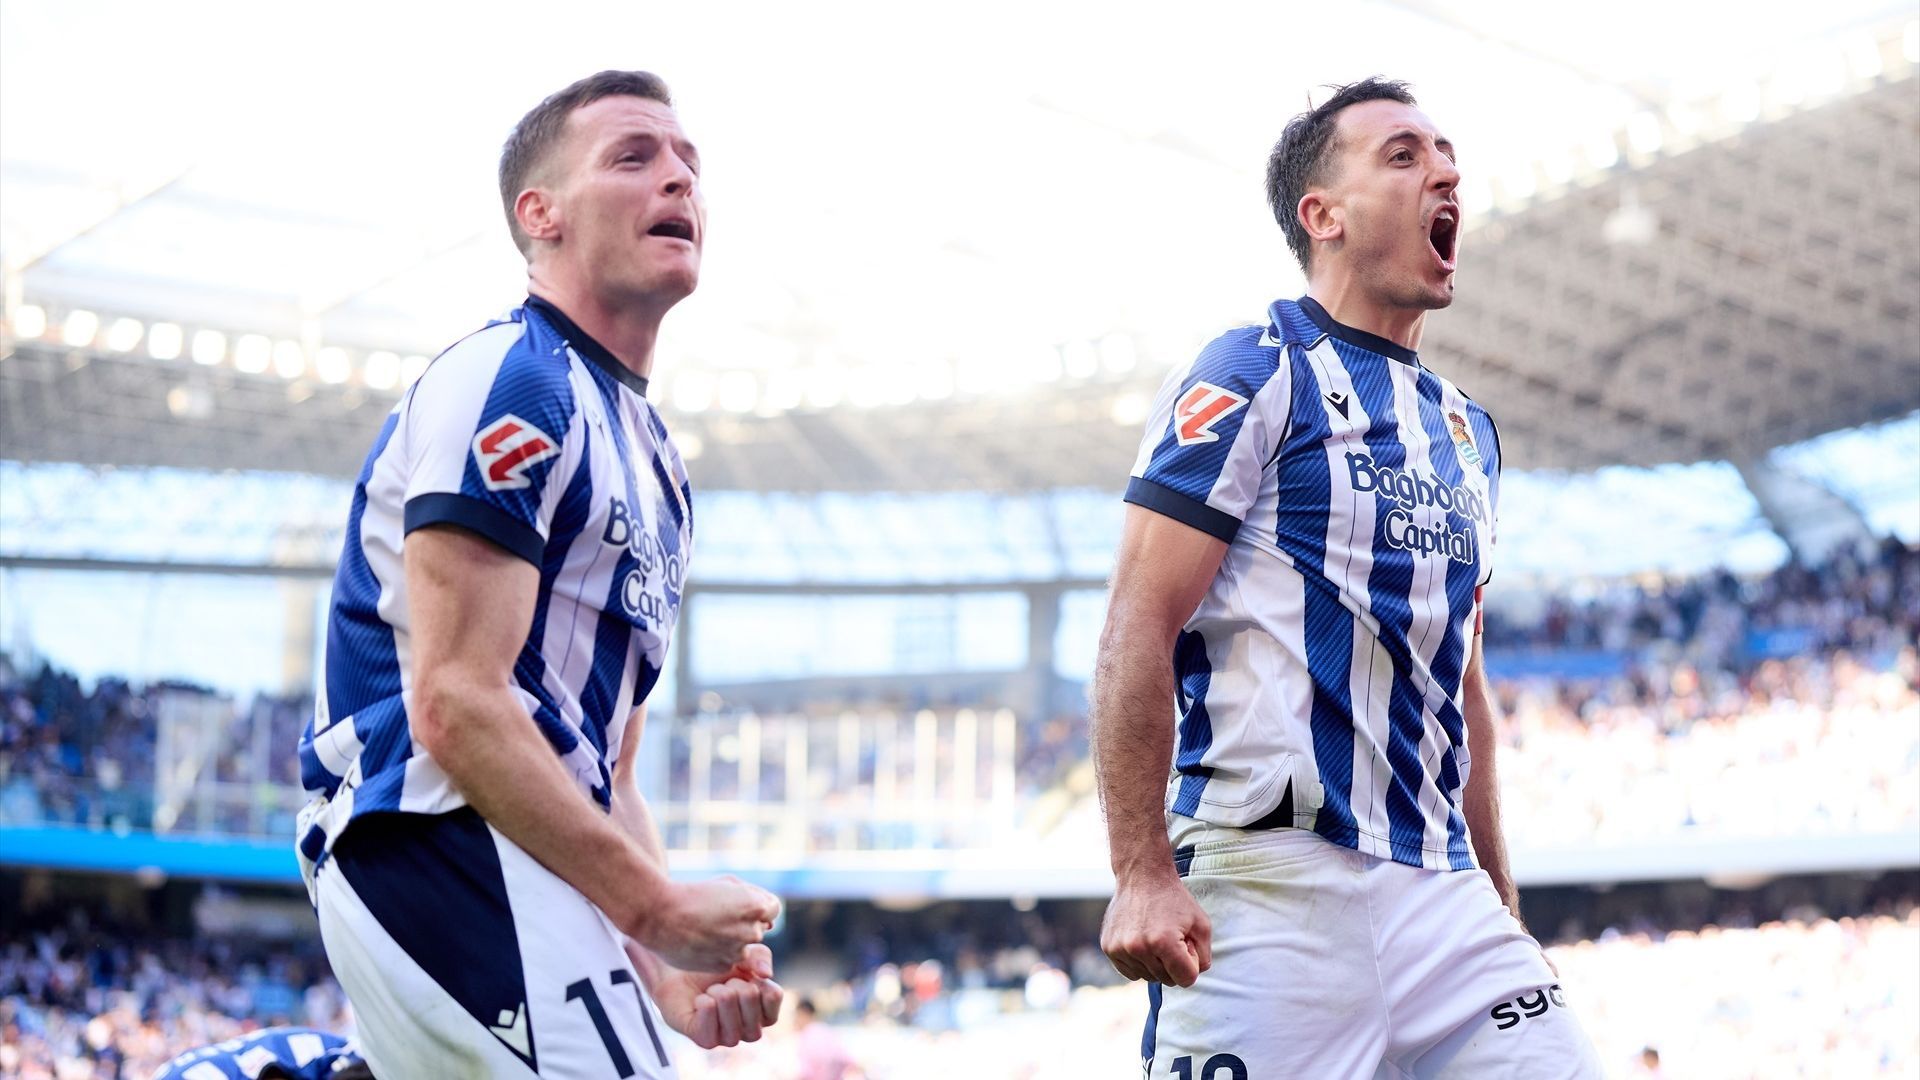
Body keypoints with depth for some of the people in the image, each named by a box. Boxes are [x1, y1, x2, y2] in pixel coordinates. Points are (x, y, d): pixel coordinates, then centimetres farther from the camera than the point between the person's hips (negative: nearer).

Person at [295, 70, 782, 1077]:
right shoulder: (509, 383, -8)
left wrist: (669, 973, 8)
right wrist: (659, 906, -14)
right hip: (444, 845, -10)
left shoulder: (650, 459, 22)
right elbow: (455, 710, -18)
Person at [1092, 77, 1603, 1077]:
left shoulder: (1465, 430, 21)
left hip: (1439, 891, 7)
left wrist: (1497, 897, 23)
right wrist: (1141, 874, -19)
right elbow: (1138, 630, -10)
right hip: (1271, 881, -7)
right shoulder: (1255, 375, -3)